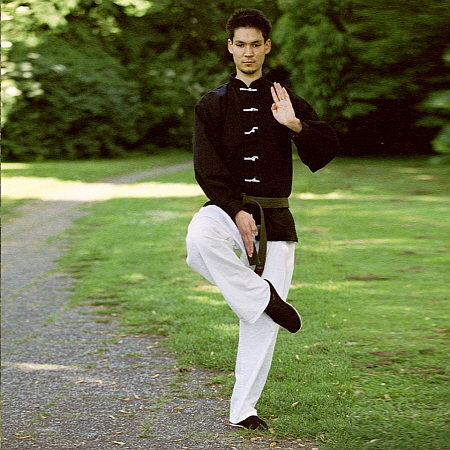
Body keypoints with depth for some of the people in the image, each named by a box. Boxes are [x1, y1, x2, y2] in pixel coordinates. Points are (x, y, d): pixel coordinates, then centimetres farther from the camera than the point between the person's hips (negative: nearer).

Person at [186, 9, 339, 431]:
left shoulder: (286, 102, 11)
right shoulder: (213, 104, 6)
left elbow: (324, 152, 3)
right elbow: (208, 168, -3)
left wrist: (295, 124, -15)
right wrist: (236, 212, -15)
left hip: (274, 217, 1)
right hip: (227, 207, -1)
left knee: (262, 322, -3)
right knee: (199, 239, -39)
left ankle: (243, 409, 9)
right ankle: (263, 297, -21)